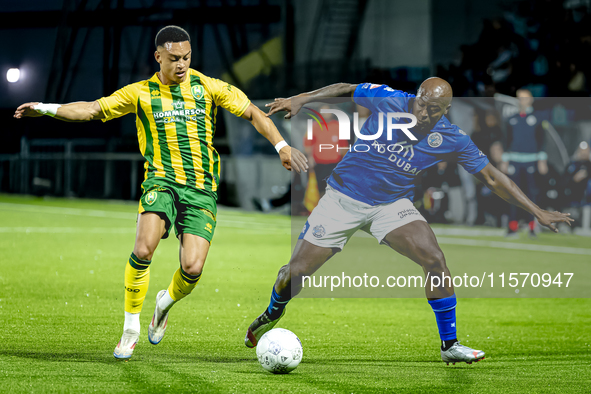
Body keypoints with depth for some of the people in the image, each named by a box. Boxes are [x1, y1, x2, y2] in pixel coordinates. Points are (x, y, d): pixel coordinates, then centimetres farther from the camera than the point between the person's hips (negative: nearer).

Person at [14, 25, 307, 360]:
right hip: (162, 181, 0)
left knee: (193, 269, -14)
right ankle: (131, 328, -7)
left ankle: (166, 302, 23)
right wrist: (44, 109, -7)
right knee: (144, 249, -26)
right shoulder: (141, 93, 5)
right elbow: (91, 110, 4)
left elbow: (252, 113, 11)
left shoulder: (207, 87, 5)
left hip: (202, 189, 0)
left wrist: (281, 145, 2)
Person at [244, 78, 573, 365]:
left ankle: (450, 345, -5)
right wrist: (300, 99, -7)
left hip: (392, 204, 1)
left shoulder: (452, 139, -13)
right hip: (344, 196, -1)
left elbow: (491, 177, -5)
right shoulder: (388, 100, -16)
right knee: (296, 273, -4)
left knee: (435, 260, -21)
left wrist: (537, 211, -7)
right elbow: (345, 90, 2)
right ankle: (274, 311, 32)